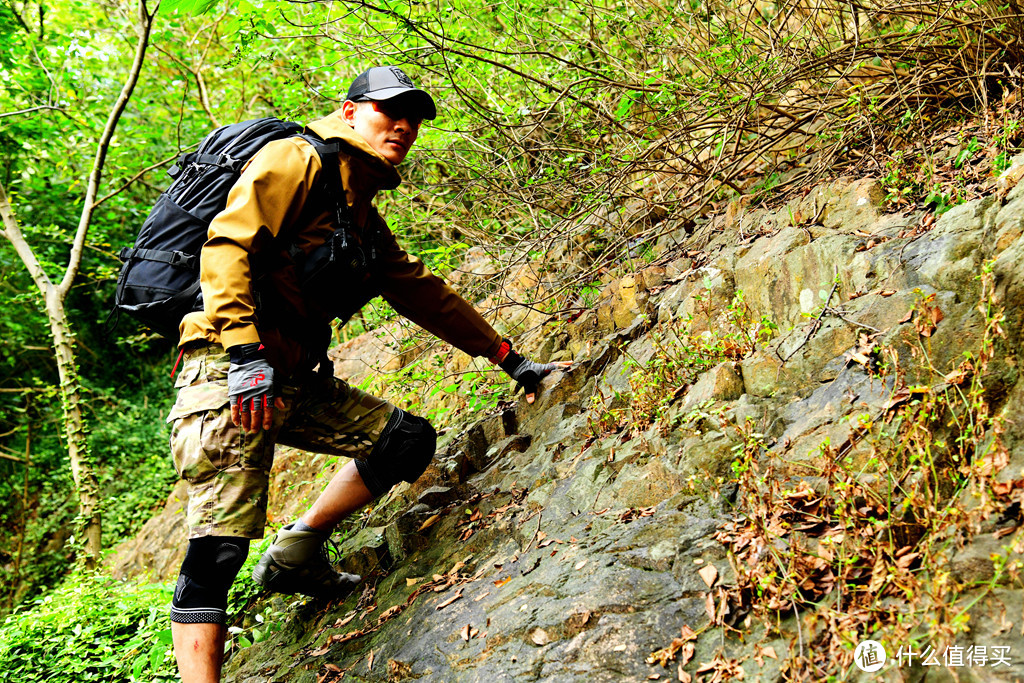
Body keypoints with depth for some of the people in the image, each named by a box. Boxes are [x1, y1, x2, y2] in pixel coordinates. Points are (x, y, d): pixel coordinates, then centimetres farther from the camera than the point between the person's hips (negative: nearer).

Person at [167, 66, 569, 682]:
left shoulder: (366, 221, 23)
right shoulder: (298, 159, -4)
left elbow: (425, 293, 26)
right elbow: (228, 246, -16)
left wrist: (509, 359, 25)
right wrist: (247, 353, -26)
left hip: (294, 381, 9)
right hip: (231, 372, -9)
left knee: (410, 440, 3)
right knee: (220, 546, -15)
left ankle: (297, 554, 13)